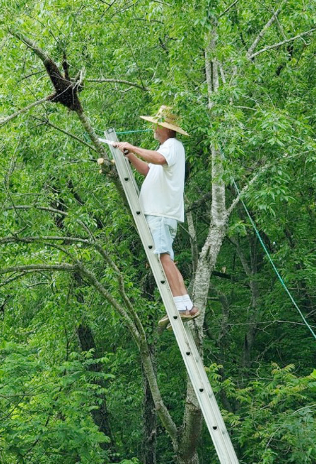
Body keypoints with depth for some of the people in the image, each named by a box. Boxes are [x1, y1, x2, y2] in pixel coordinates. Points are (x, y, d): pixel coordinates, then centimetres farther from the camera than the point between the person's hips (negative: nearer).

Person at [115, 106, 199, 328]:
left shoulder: (173, 145, -5)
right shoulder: (167, 147, 29)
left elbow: (159, 159, -28)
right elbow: (148, 170, 35)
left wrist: (132, 147, -19)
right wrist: (129, 154, 23)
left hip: (162, 213, -11)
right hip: (157, 212, 11)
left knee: (163, 256, -20)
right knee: (166, 259, 6)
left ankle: (182, 305, -28)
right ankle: (186, 306, 2)